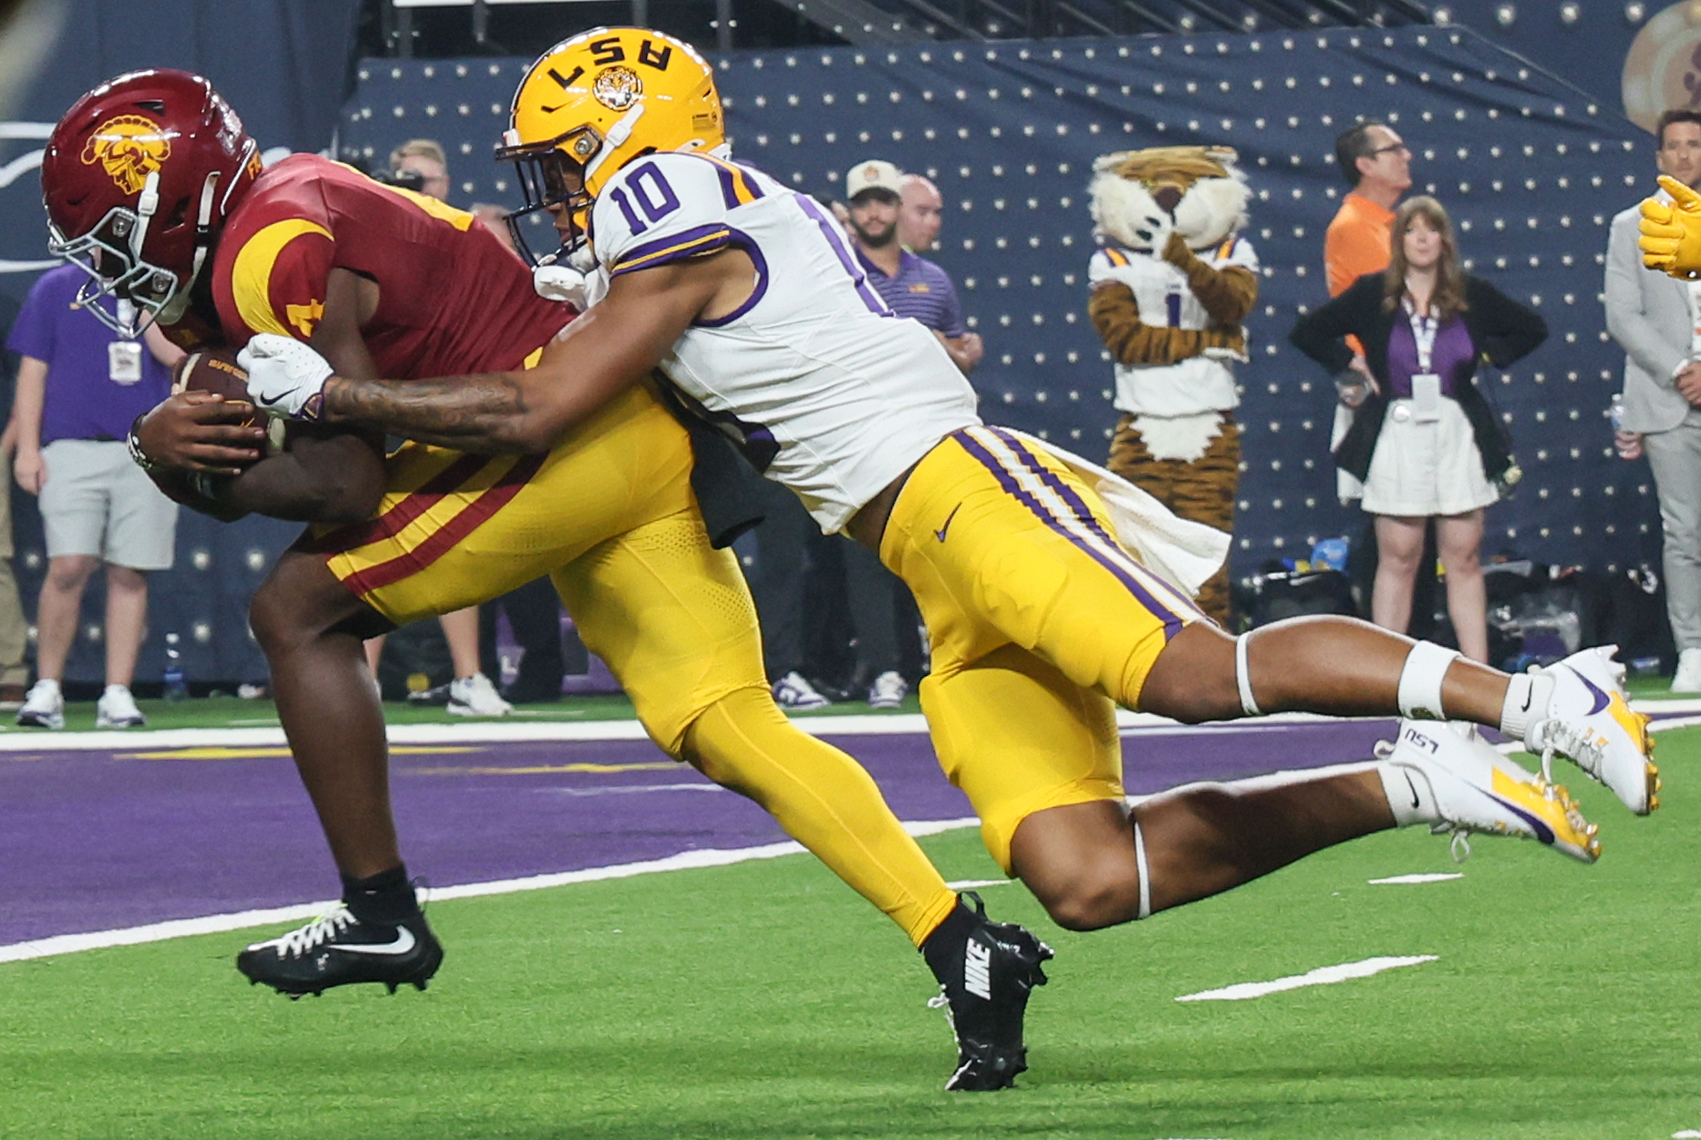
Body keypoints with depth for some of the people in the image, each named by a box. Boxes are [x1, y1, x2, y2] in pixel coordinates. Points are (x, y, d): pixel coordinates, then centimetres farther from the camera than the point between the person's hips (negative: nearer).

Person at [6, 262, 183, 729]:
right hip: (72, 449, -2)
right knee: (69, 566, -14)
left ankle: (118, 693, 5)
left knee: (129, 575, 0)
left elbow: (173, 354, -6)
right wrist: (27, 449, -2)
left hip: (145, 454, 2)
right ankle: (47, 687, -3)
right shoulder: (55, 288, 10)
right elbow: (32, 371, 7)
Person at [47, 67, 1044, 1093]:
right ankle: (965, 951, -6)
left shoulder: (274, 260, -13)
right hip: (643, 444, 10)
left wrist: (193, 462, -1)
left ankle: (381, 918, 2)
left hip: (572, 428, -10)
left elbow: (347, 484, -14)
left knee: (300, 611, -3)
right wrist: (168, 445, -3)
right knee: (733, 735, 4)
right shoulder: (281, 206, 17)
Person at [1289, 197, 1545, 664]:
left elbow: (1532, 329, 17)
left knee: (1464, 556, 3)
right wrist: (1352, 367, 1)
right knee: (1398, 557, 0)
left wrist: (1488, 358, 7)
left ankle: (1479, 671, 4)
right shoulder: (1372, 294, 1)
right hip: (1397, 432, -1)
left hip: (1458, 433, 1)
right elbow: (1307, 333, 8)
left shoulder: (1472, 295, 5)